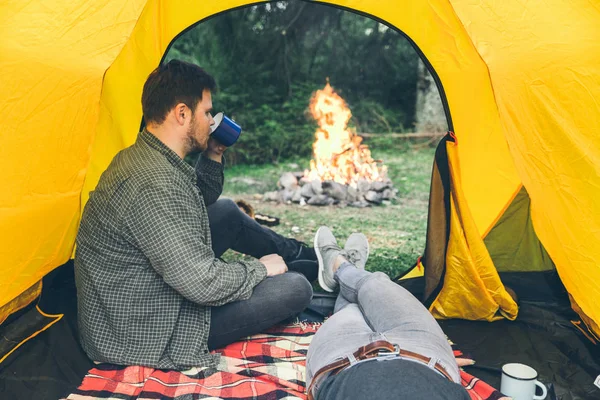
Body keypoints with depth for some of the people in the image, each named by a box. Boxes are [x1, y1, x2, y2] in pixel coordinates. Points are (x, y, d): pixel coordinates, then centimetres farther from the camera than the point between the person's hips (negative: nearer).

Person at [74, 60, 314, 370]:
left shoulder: (138, 157, 1)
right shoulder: (154, 185, -32)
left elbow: (198, 206, 18)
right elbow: (204, 284, -31)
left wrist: (214, 156, 3)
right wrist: (260, 269, -13)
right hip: (144, 335, -10)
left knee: (227, 212, 17)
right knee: (294, 288, -12)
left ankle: (304, 257, 34)